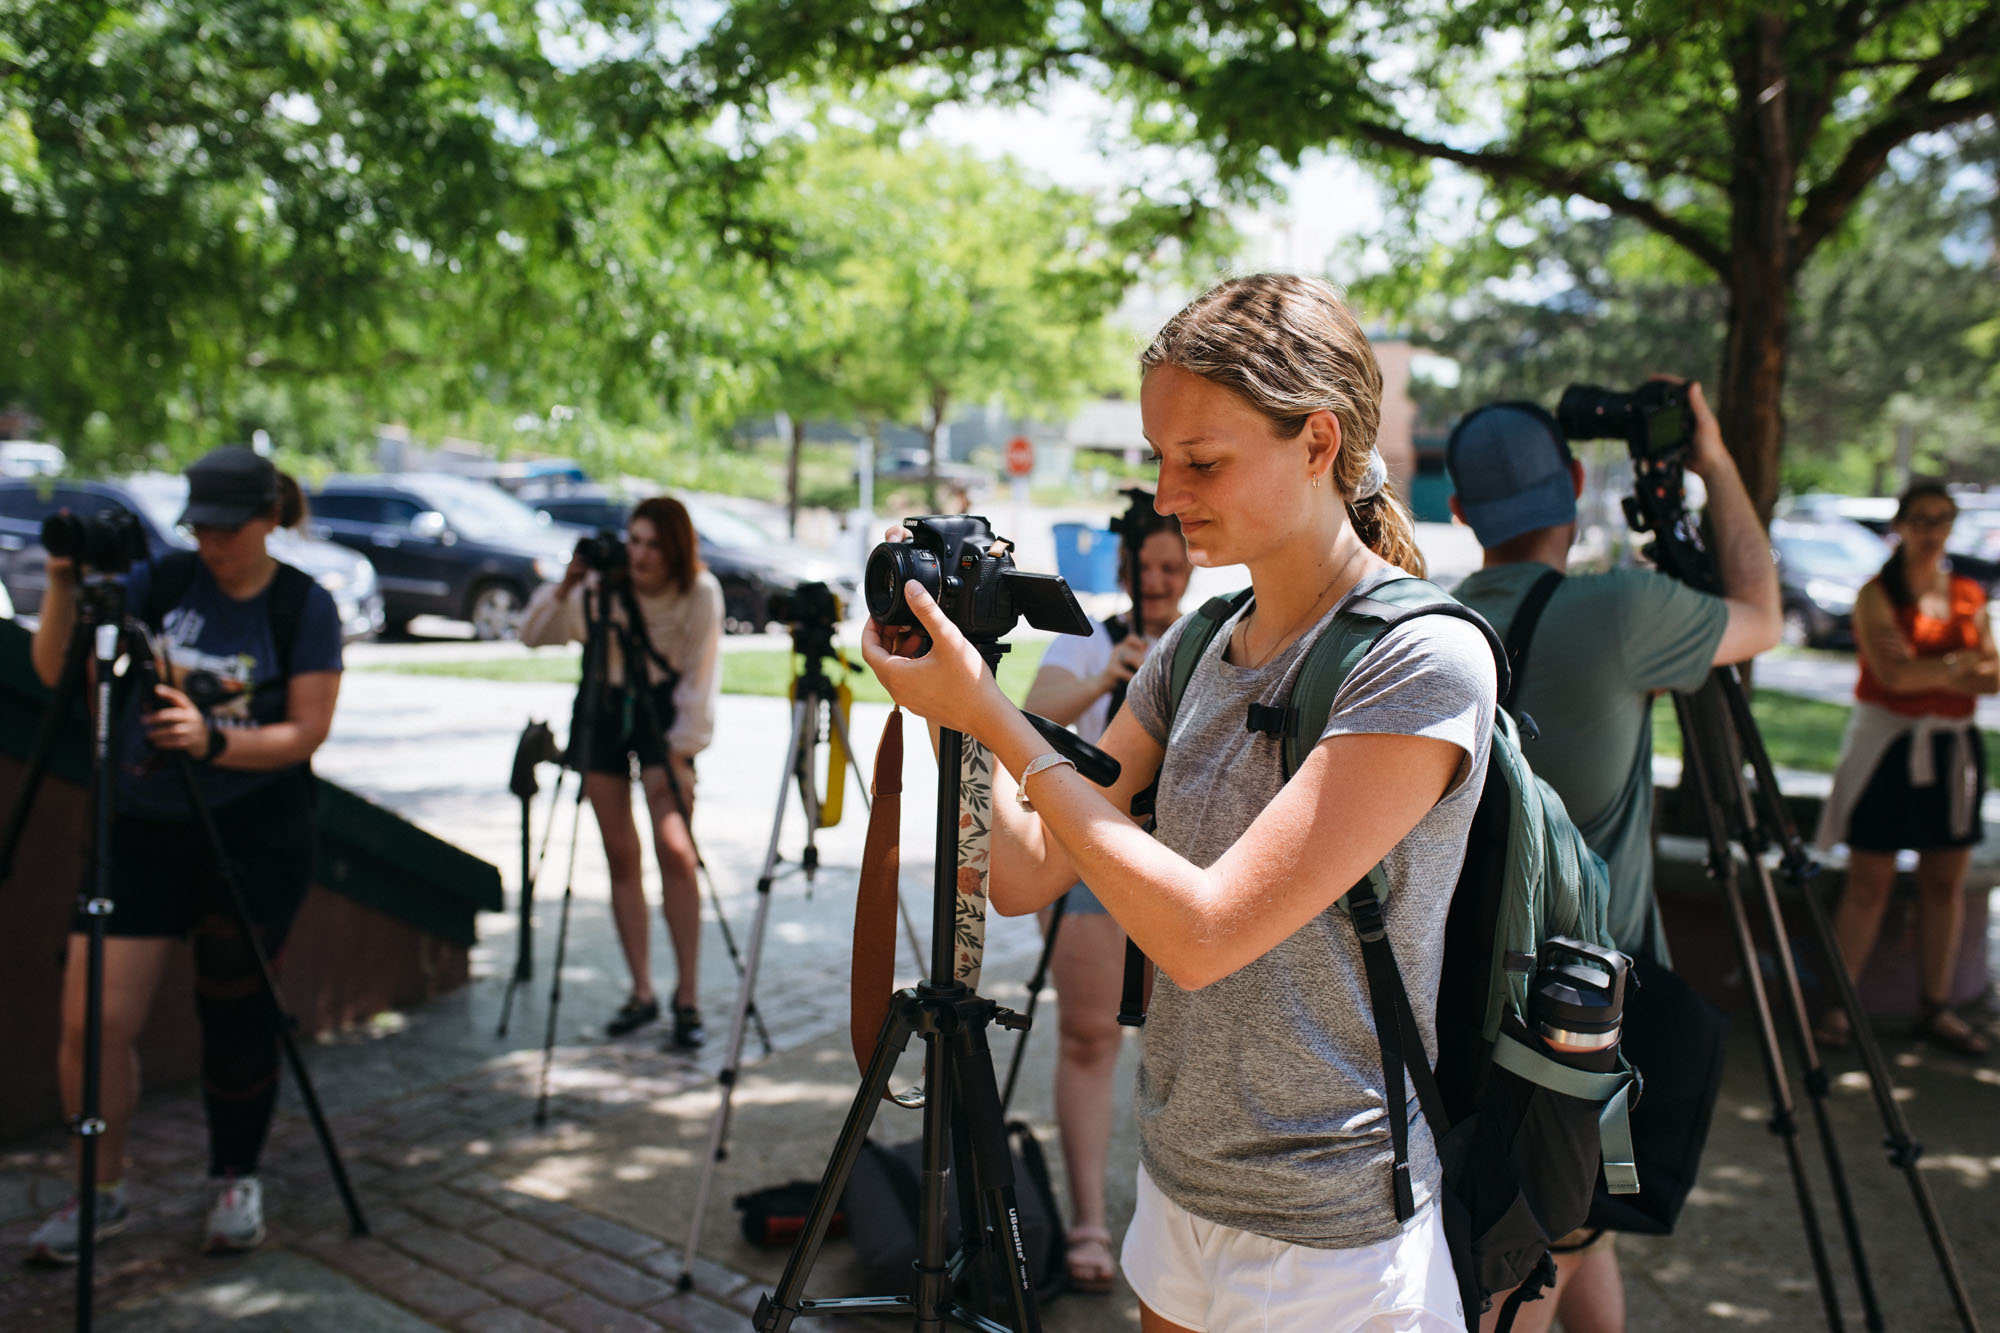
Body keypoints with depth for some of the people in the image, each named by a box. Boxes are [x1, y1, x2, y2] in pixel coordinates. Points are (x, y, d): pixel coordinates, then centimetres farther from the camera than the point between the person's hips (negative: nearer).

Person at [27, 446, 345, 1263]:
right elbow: (54, 671, 0)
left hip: (253, 834, -2)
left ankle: (236, 1184, 25)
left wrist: (214, 741, -24)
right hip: (141, 827, 3)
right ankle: (101, 1192, 18)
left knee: (235, 1012, 5)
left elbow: (305, 733, -9)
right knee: (92, 1018, -2)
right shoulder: (160, 581, 2)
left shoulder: (304, 607, -4)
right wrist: (64, 588, -16)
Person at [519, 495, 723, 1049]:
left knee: (674, 848, -15)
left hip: (663, 707, -2)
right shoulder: (605, 584, -13)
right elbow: (532, 635, -10)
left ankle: (687, 997, -8)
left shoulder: (701, 594, -16)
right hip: (604, 707, 2)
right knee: (621, 854, 0)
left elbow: (700, 681, -12)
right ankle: (641, 993, 9)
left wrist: (679, 754, -17)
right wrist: (565, 588, -26)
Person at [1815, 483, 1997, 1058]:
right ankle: (1839, 1005, 1)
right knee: (1870, 881, -5)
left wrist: (1928, 670, -13)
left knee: (1945, 881, 7)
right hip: (1887, 742, -5)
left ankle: (1935, 1006, 17)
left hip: (1953, 745, 5)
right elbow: (1892, 672, -16)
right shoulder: (1877, 594, -4)